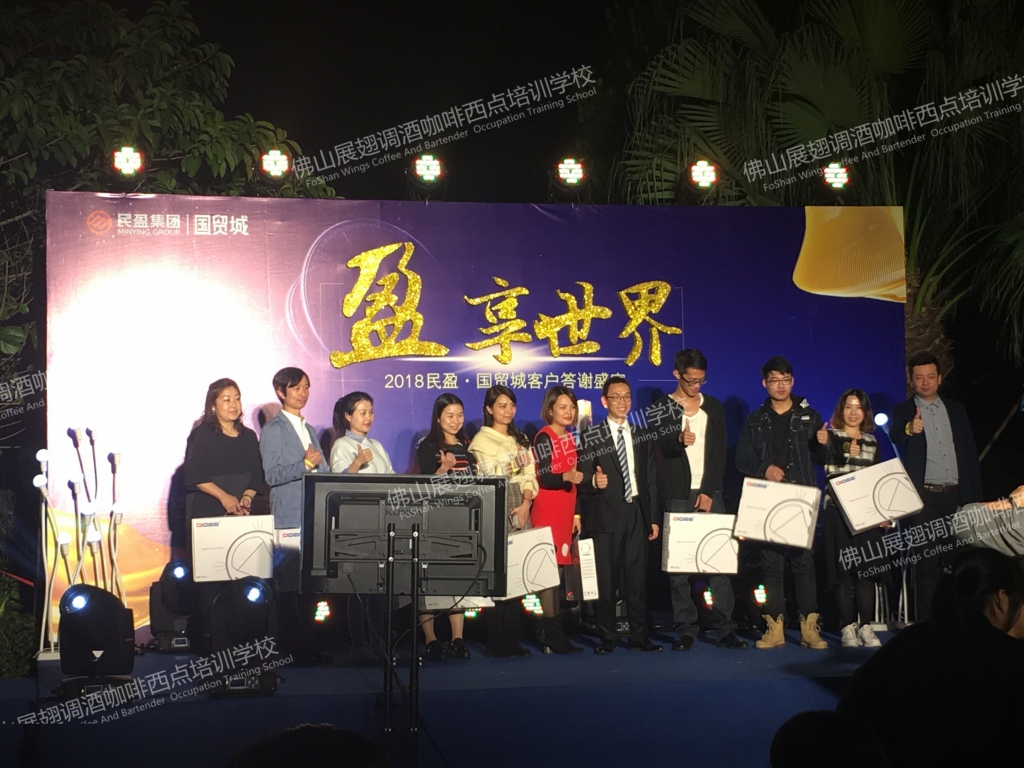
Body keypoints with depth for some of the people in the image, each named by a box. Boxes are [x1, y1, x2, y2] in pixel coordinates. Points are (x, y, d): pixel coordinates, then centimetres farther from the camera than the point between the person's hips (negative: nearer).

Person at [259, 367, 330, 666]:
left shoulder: (309, 430, 20)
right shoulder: (274, 429, -3)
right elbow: (273, 475, -11)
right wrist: (305, 465, -23)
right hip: (288, 517, -7)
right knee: (288, 585, -5)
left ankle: (308, 645, 15)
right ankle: (291, 649, 0)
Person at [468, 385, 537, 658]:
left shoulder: (521, 439, 17)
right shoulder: (481, 441, -1)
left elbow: (529, 475, 11)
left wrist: (526, 503, -6)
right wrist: (509, 511, -10)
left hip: (520, 512, 5)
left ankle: (512, 640, 9)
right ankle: (495, 642, -1)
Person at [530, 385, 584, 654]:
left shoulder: (569, 437, 14)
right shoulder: (544, 437, -9)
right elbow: (544, 478, -16)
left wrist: (576, 513, 18)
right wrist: (567, 476, -35)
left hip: (565, 511, 8)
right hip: (547, 512, -8)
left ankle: (556, 635, 12)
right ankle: (553, 638, -6)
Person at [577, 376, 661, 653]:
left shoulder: (643, 437, 14)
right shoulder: (591, 437, 2)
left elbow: (651, 480, 13)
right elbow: (583, 480, -3)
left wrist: (653, 517, 8)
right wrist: (594, 481, -26)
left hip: (637, 515, 3)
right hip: (606, 515, -3)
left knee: (637, 578, 4)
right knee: (606, 579, -1)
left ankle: (639, 637, 10)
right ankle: (607, 637, 7)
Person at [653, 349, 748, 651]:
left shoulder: (714, 408, 12)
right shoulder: (661, 409, 4)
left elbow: (719, 453, 7)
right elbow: (655, 449, -5)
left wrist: (709, 492, -4)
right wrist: (678, 440, -27)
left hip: (709, 493, 2)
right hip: (677, 496, -2)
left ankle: (725, 628, -1)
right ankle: (685, 630, 0)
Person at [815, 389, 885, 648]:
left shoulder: (872, 442, 15)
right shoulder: (831, 436, 3)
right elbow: (829, 471, -13)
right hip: (838, 509, -3)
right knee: (842, 568, -3)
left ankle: (866, 625, 8)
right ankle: (847, 626, 1)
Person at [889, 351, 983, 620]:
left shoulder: (956, 410, 14)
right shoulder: (903, 411, 3)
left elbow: (971, 454, 14)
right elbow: (895, 436, -19)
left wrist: (976, 496, 7)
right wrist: (909, 429, -42)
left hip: (956, 496, 3)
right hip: (924, 497, -3)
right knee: (927, 562, -4)